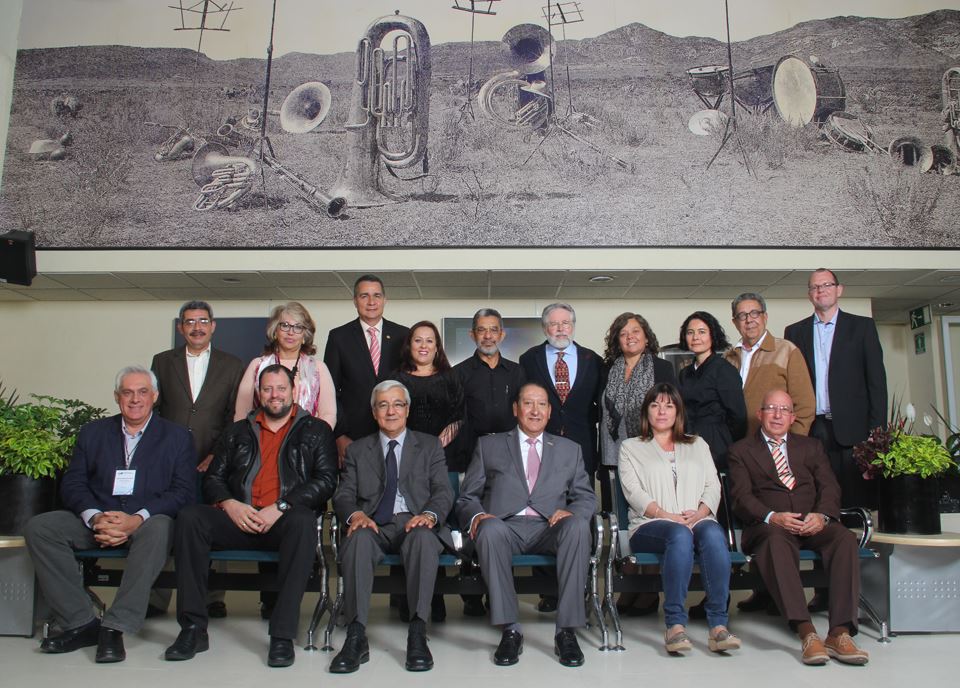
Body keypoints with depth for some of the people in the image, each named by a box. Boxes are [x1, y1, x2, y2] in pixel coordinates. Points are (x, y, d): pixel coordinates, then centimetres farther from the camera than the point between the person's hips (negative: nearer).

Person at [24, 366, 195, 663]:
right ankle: (80, 623, -19)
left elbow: (184, 491, -4)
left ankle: (115, 628, -34)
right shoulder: (93, 432, 16)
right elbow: (72, 483, 7)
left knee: (159, 528, -37)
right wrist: (95, 518, -14)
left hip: (145, 523, -3)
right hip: (96, 520, 4)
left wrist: (137, 519, -19)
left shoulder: (176, 437, 7)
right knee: (38, 528, -19)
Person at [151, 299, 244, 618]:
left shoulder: (231, 365, 8)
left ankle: (213, 597, 12)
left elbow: (235, 417, 5)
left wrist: (218, 455, -5)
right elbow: (151, 410, 10)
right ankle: (157, 599, 14)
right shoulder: (162, 362, 12)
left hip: (212, 462, -1)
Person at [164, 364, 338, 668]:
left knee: (303, 522, -37)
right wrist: (229, 504, -6)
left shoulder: (315, 430, 14)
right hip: (239, 519, 3)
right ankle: (193, 628, -20)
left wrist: (280, 507, -12)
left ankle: (282, 635, -33)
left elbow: (326, 480, 1)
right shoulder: (239, 431, 24)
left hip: (284, 521, -3)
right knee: (189, 517, -24)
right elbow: (213, 477, 17)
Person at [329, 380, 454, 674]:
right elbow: (343, 494, 11)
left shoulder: (430, 445, 18)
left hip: (415, 524, -1)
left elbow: (443, 491, 6)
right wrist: (355, 514, -14)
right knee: (358, 539, -35)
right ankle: (356, 637, -34)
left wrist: (430, 515, -17)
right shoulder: (357, 449, 21)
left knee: (424, 537, -37)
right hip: (375, 526, 1)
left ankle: (417, 633, -36)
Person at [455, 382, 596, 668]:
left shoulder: (569, 450, 22)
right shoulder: (489, 445, 18)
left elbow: (586, 497, 16)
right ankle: (509, 630, -25)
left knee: (578, 526, -32)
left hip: (549, 528, 1)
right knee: (490, 529, -36)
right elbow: (467, 497, 13)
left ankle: (566, 631, -25)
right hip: (506, 527, -1)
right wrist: (477, 516, -11)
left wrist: (571, 512, -8)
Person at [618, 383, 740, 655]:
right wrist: (667, 516, -13)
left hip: (698, 520, 2)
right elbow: (633, 491, 2)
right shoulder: (631, 447, 17)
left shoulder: (698, 445, 27)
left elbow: (713, 486, 14)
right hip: (650, 526, -2)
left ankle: (718, 625, -36)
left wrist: (700, 512, -8)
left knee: (713, 533, -34)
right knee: (680, 534, -37)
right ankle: (675, 625, -37)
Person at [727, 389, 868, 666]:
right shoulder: (741, 450, 14)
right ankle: (807, 633, -43)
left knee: (845, 537, -29)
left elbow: (829, 487, 10)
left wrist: (822, 515, -13)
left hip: (813, 524, 3)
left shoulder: (811, 446, 23)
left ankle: (840, 633, -33)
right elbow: (741, 497, 1)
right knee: (775, 540, -37)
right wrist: (771, 517, -19)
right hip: (769, 526, -3)